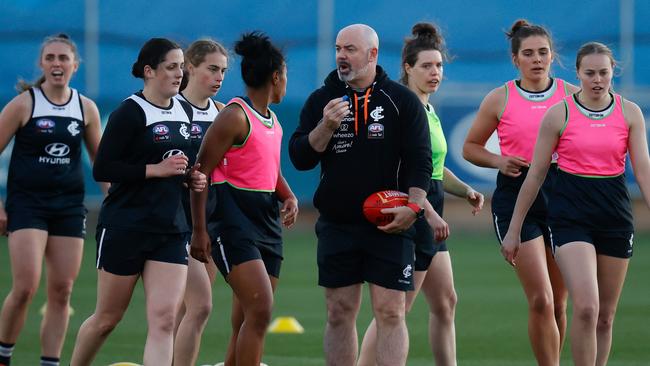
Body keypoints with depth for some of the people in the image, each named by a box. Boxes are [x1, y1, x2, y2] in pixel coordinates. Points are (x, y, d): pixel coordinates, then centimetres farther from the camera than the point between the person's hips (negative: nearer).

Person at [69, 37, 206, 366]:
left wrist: (192, 177, 6)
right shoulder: (130, 112, -10)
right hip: (124, 227, -5)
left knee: (164, 320, -9)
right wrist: (155, 169, -20)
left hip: (172, 230, 5)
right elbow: (102, 169, -16)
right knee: (108, 317, 7)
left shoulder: (184, 111, 12)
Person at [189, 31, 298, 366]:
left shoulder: (273, 121, 16)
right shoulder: (235, 116, -11)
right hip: (235, 222, -9)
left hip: (267, 222, 9)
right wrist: (199, 231, -15)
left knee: (245, 324, 7)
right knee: (260, 310, -20)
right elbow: (202, 171, -12)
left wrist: (289, 197, 8)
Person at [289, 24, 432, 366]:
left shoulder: (402, 100, 2)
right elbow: (300, 158, 2)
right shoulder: (321, 100, 8)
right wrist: (326, 127, -15)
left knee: (390, 312, -7)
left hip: (389, 226, -3)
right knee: (339, 314, 5)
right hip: (337, 225, 3)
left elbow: (420, 161, 0)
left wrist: (413, 206, -14)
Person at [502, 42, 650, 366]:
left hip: (615, 216, 3)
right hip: (570, 214, -3)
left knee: (605, 316, 7)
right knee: (586, 307, -18)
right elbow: (535, 175, 3)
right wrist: (513, 230, 4)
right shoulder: (559, 114, -2)